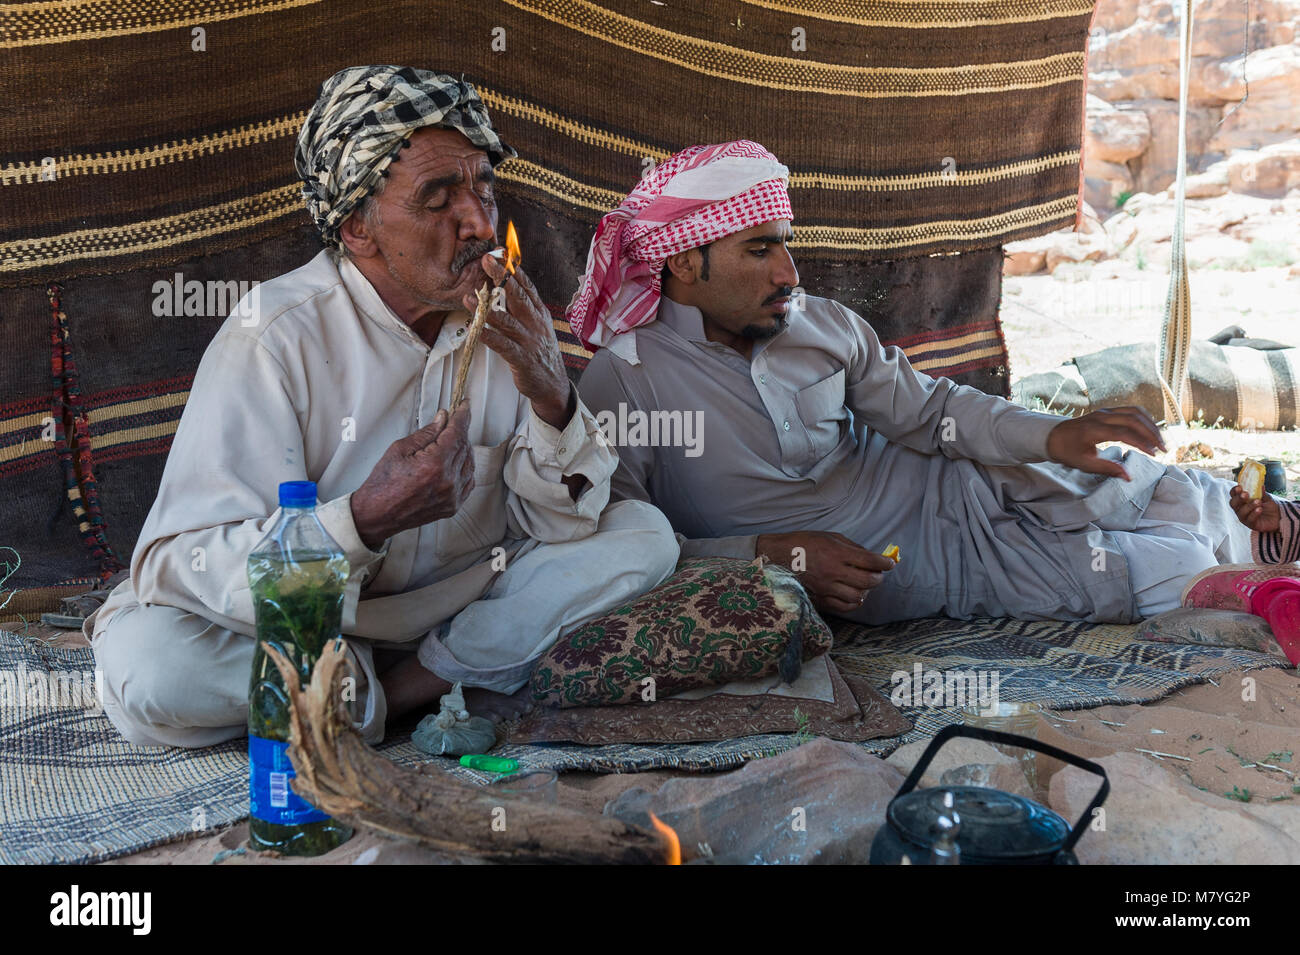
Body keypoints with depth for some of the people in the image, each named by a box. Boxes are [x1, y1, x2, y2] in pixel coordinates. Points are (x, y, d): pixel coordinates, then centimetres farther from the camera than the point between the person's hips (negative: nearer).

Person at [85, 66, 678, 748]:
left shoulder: (508, 323, -5)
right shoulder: (276, 335, -19)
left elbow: (559, 529, -5)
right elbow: (186, 565, -26)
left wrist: (552, 399, -24)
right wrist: (367, 518, -40)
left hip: (462, 608, 4)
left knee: (646, 535, -11)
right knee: (143, 663, -32)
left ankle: (412, 685, -12)